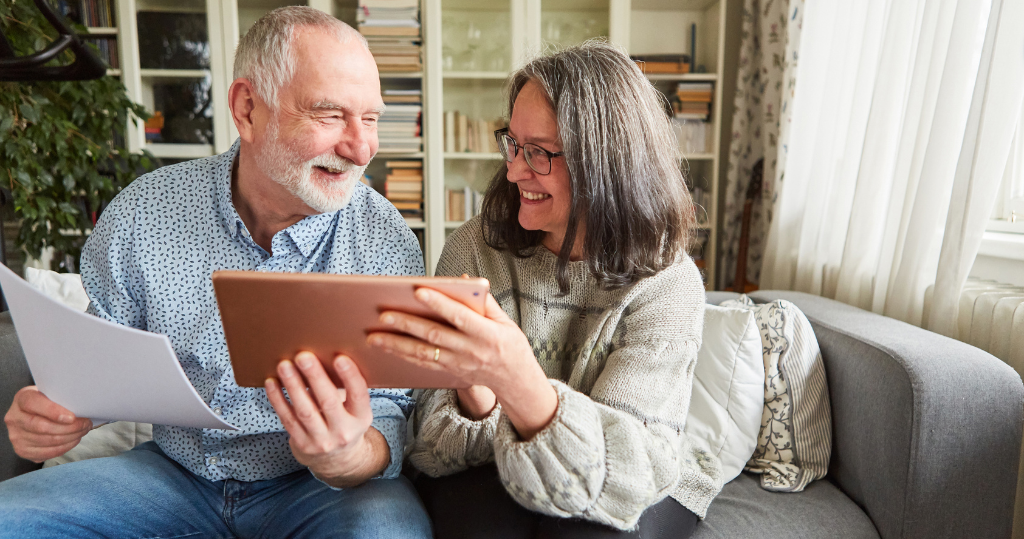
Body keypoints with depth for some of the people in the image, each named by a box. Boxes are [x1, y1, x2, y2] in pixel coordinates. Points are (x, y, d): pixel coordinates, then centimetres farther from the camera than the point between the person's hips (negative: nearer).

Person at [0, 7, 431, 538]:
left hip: (306, 487, -2)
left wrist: (350, 459, -38)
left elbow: (388, 416, -15)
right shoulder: (141, 214, -7)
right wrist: (54, 410, -17)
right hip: (173, 470, 3)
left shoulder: (387, 242, -16)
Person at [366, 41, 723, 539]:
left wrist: (520, 381, -43)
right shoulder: (473, 249, -8)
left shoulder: (667, 284, -14)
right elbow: (432, 444, -8)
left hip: (636, 495, 0)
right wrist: (475, 402, -32)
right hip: (486, 479, 1)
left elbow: (624, 468, -24)